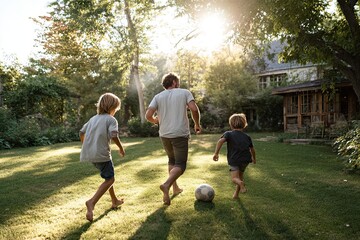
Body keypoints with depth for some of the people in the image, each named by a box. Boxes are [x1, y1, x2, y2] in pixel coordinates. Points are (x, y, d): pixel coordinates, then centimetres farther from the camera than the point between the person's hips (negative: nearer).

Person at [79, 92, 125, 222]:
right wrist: (121, 148, -5)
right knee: (109, 179, 2)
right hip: (102, 154, -8)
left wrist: (86, 147, 30)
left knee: (108, 176, 23)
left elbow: (82, 132, 19)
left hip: (89, 153, 8)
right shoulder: (111, 119, -5)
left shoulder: (93, 118, 16)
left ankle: (114, 201, 33)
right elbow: (114, 135, -19)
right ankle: (92, 202, -15)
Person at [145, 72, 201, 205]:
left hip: (164, 135, 4)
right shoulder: (184, 92, 1)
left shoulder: (158, 96, 7)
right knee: (180, 164, 1)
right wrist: (197, 124, 3)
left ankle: (175, 188, 27)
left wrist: (155, 121, 18)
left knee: (172, 160, 24)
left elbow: (148, 115, -3)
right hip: (180, 134, -4)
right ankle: (166, 185, -23)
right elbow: (194, 109, -13)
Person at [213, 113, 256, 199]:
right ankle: (236, 194, 24)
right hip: (245, 160, 4)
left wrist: (216, 153, -18)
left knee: (234, 178, -1)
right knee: (240, 175, 24)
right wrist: (254, 158, 42)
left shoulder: (228, 133, 4)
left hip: (234, 160, -4)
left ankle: (240, 183, -34)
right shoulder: (247, 137, 15)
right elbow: (252, 149, 24)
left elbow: (221, 141, -15)